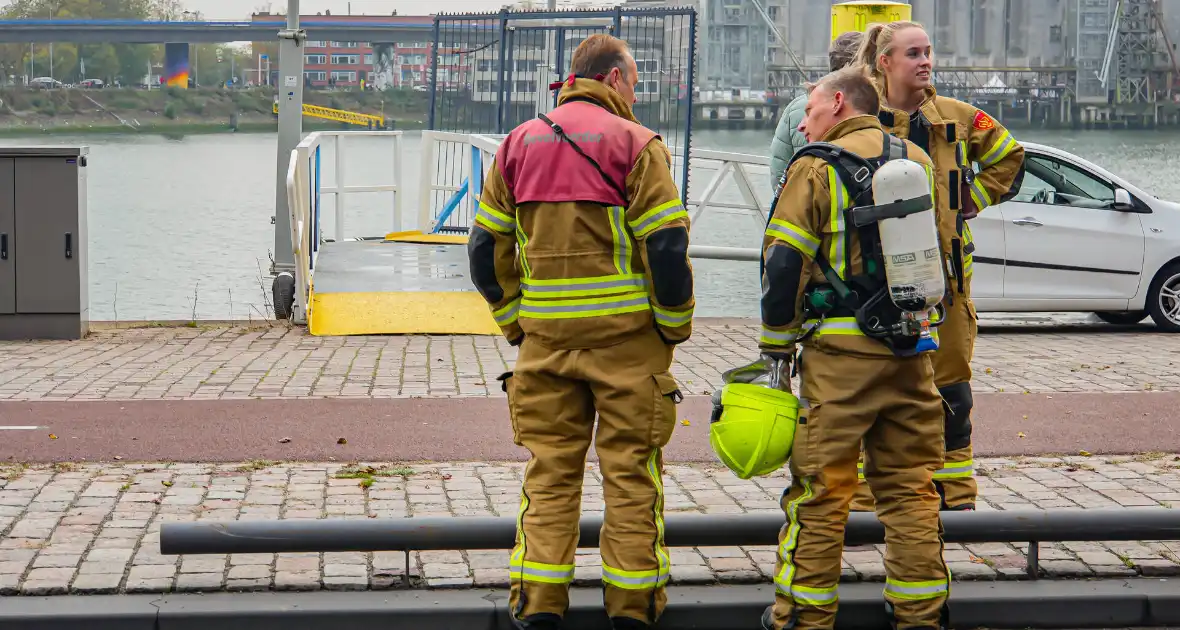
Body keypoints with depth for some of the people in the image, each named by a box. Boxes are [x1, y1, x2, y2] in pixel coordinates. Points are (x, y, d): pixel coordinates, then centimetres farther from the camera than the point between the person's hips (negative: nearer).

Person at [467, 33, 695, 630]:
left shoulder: (519, 142, 9)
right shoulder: (633, 142, -6)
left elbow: (486, 248, 9)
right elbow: (667, 246, -12)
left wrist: (515, 321, 14)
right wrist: (675, 326, -1)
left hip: (544, 335, 4)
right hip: (625, 334, -4)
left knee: (549, 470, 10)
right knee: (631, 469, 5)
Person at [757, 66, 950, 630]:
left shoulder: (816, 167, -5)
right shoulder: (918, 161, 12)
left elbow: (784, 266, -8)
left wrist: (776, 349, -2)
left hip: (840, 351, -5)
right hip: (911, 352, 5)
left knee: (819, 487, 2)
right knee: (910, 484, 11)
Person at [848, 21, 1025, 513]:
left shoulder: (957, 118, 7)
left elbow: (1008, 157, 22)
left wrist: (974, 198, 11)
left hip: (945, 272, 3)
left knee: (950, 388, 7)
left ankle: (955, 492, 18)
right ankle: (865, 496, 10)